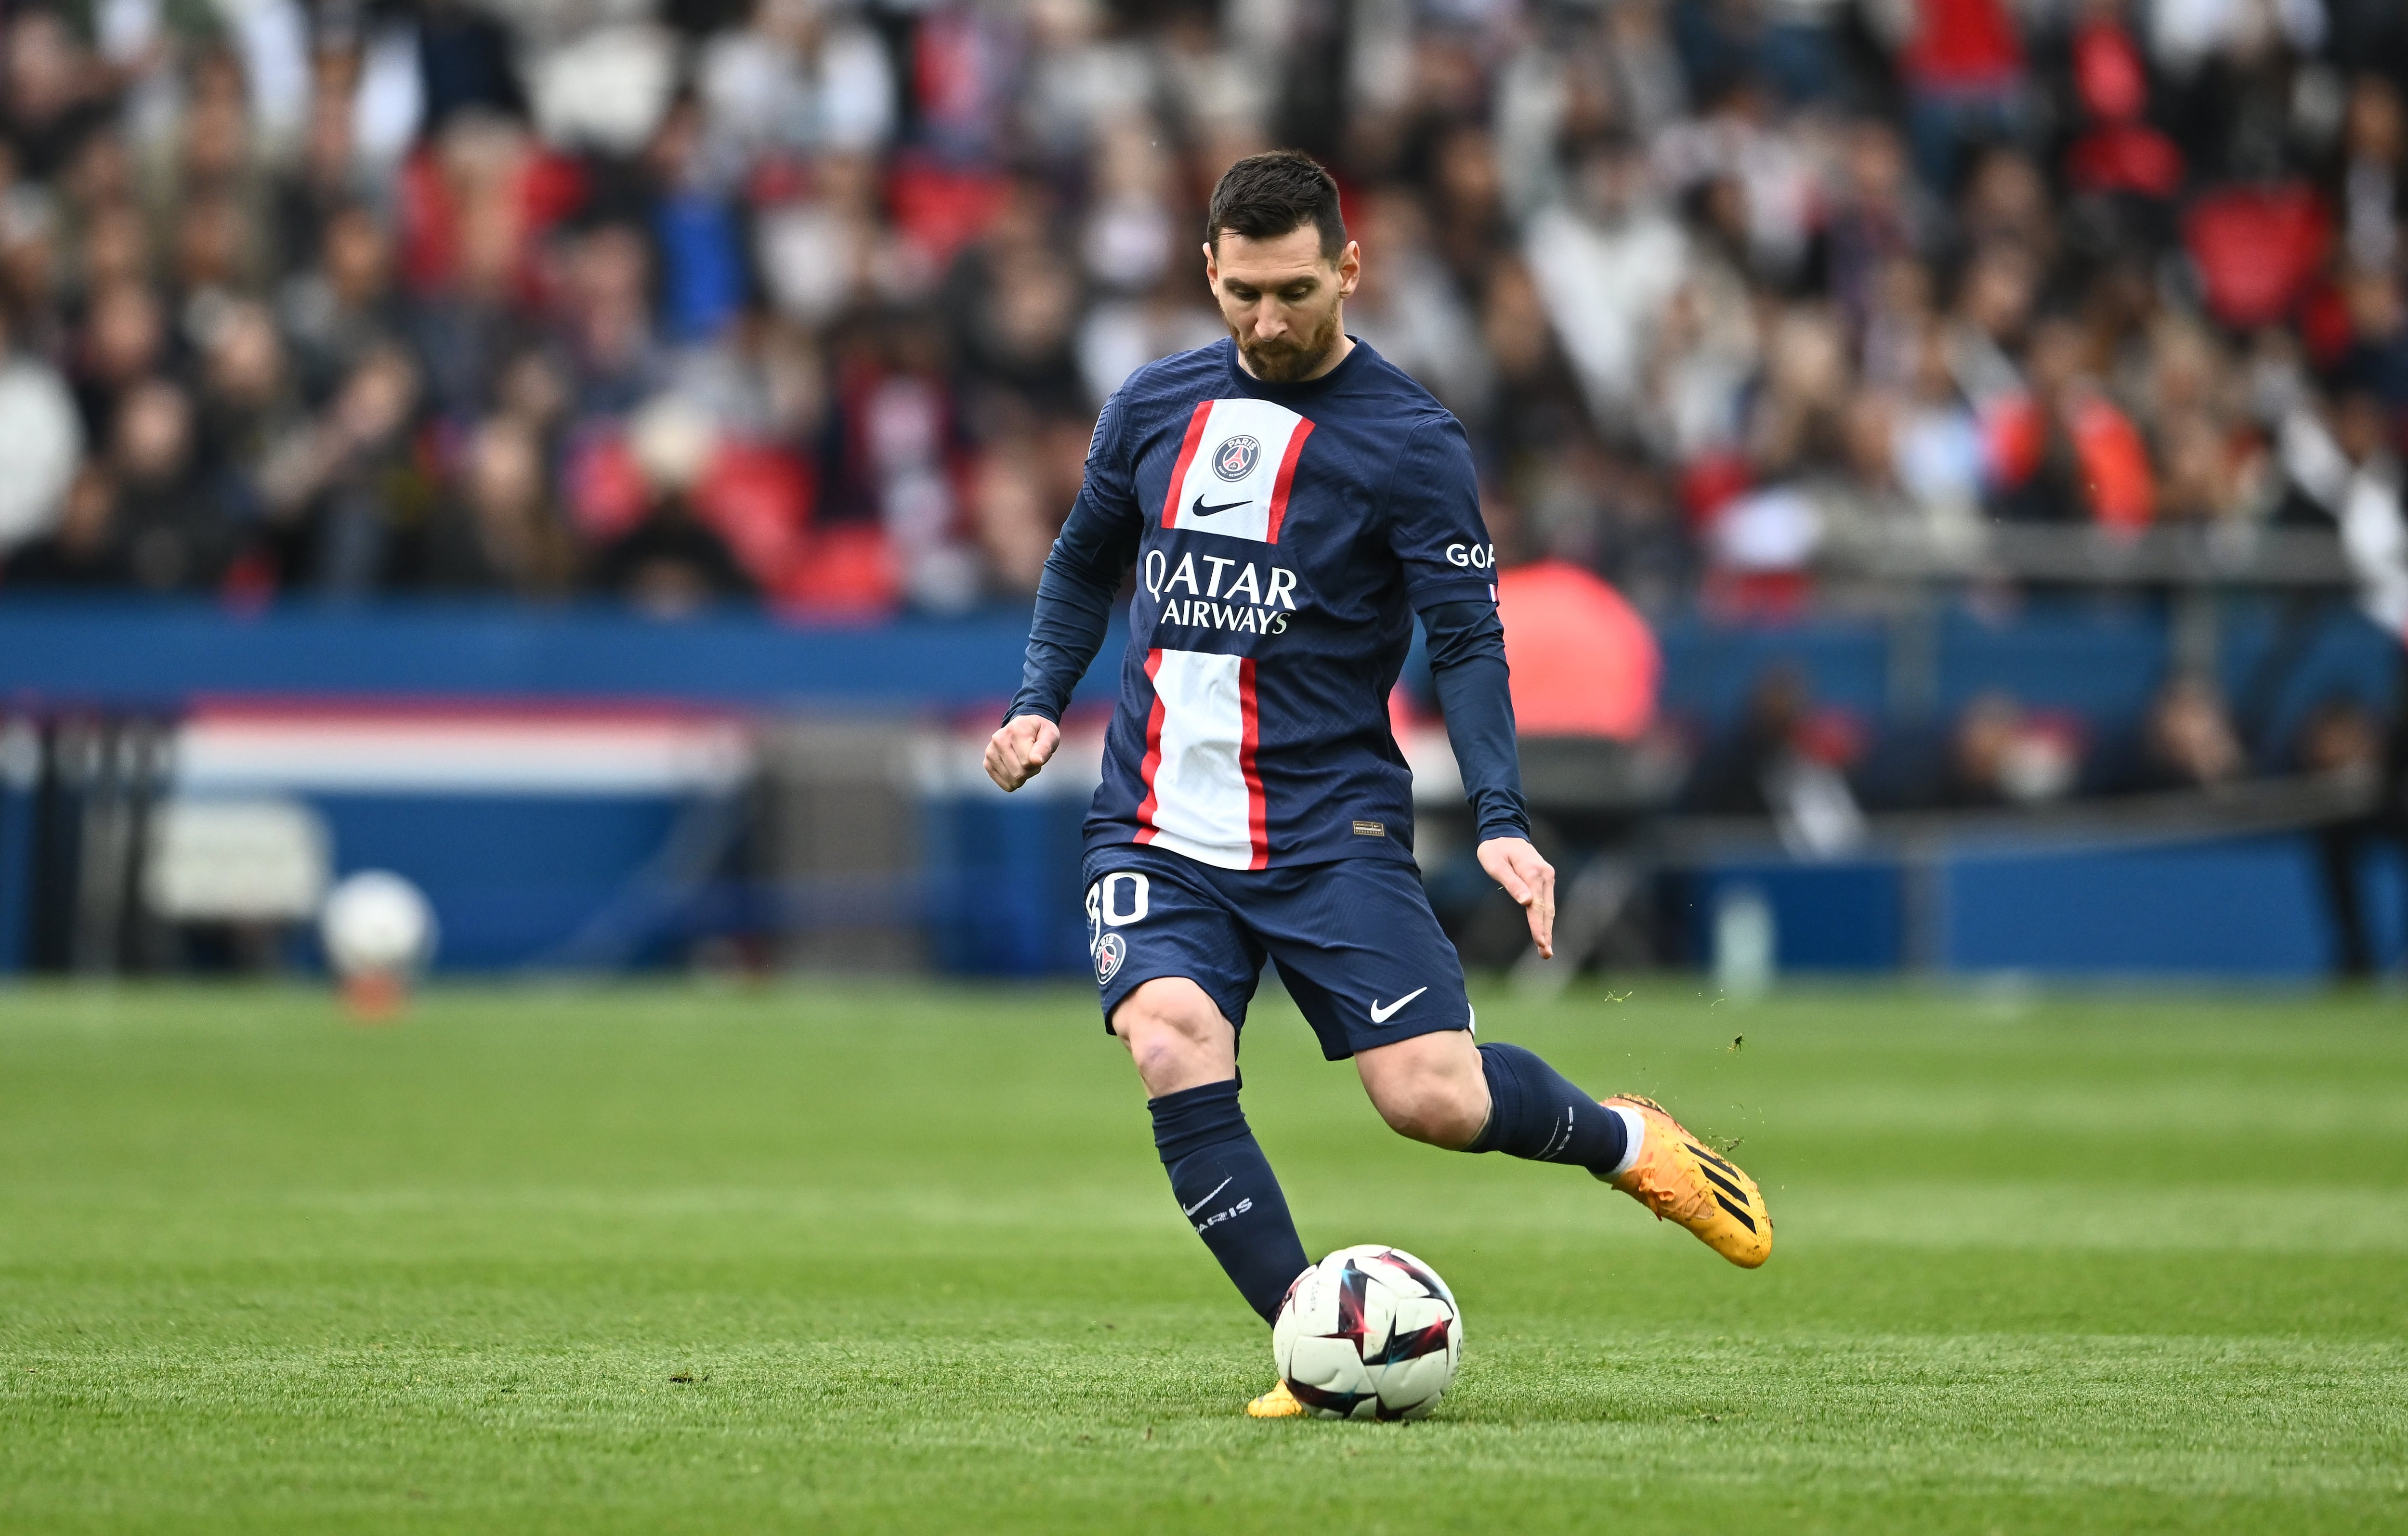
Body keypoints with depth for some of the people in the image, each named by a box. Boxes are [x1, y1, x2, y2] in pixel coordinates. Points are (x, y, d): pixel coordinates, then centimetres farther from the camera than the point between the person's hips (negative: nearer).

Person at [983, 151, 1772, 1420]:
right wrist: (1040, 701, 8)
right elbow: (1085, 563, 24)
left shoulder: (1408, 442, -4)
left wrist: (1501, 821, -19)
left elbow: (1468, 640, -6)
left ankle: (1625, 1140, 21)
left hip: (1330, 827, -3)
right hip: (1155, 829, 3)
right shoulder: (1154, 406, 8)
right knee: (1173, 1053, -25)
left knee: (1434, 1100, -13)